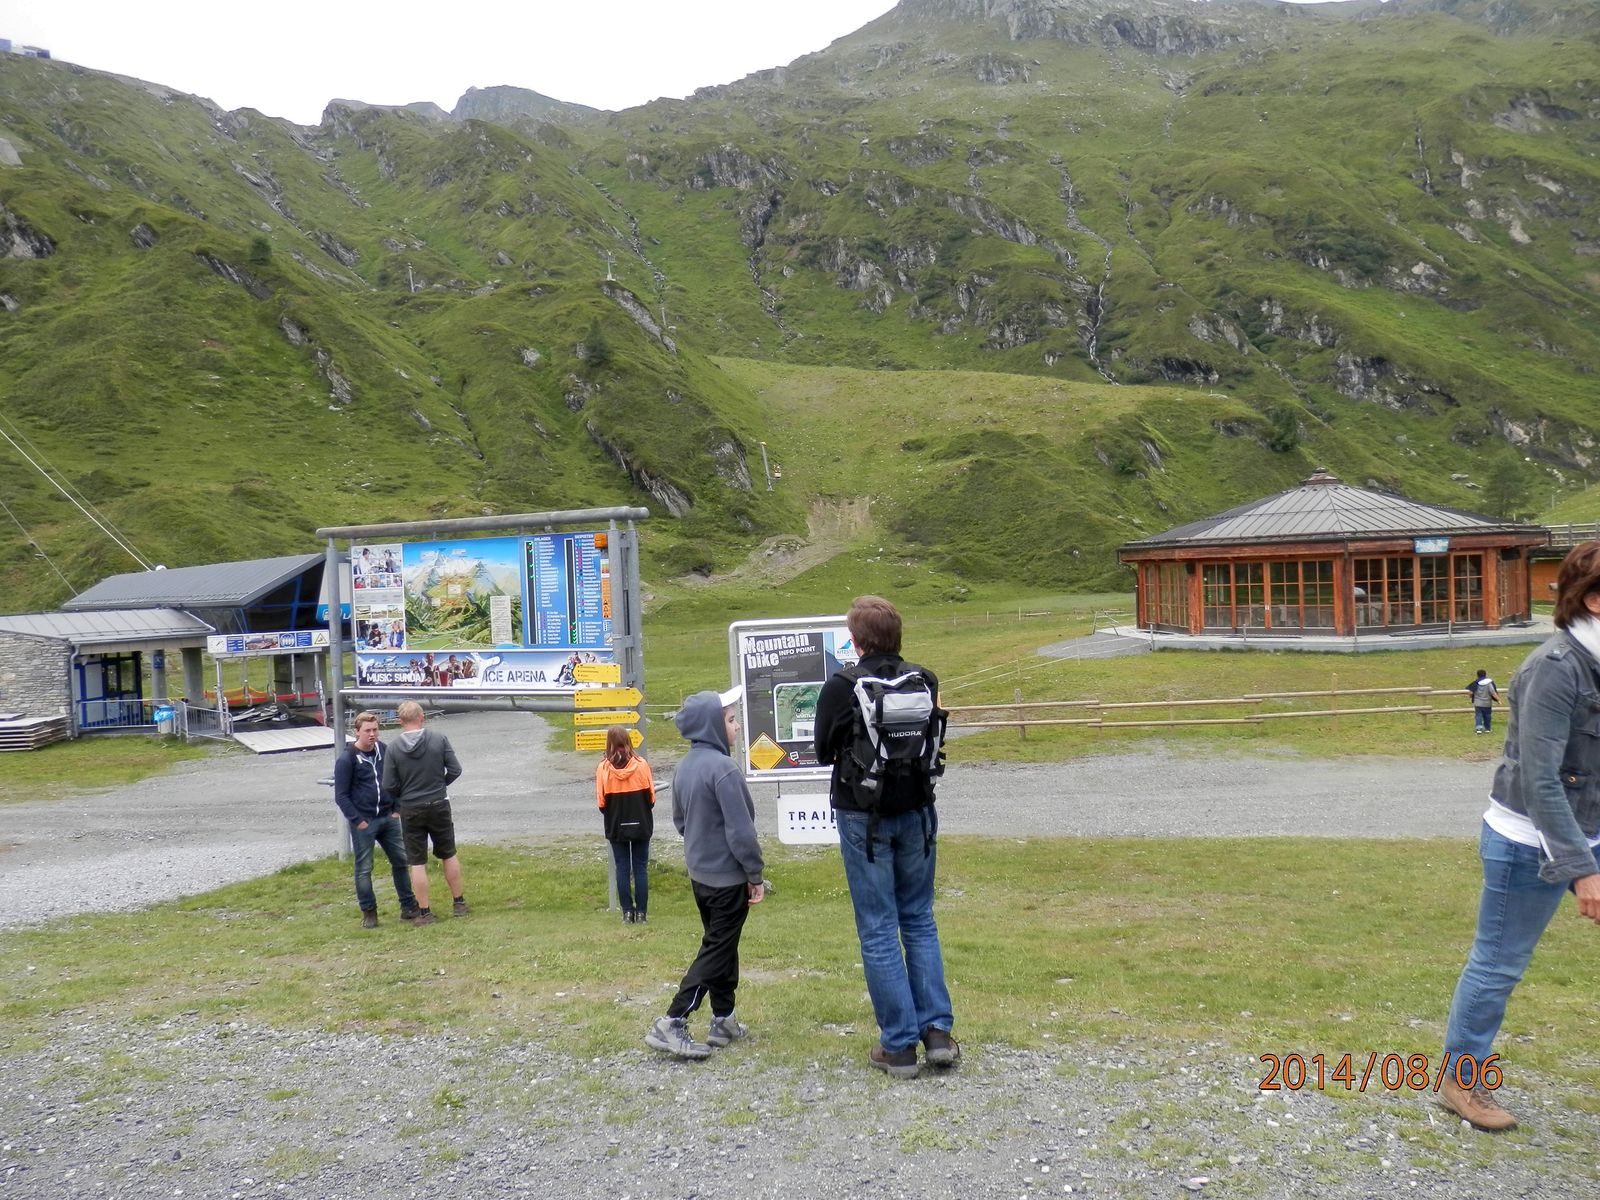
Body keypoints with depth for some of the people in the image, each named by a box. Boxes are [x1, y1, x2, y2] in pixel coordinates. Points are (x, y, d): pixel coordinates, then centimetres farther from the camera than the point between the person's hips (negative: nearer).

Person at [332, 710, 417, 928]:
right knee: (364, 869, 3)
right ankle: (368, 912, 15)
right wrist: (357, 821, -13)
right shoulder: (346, 760, -10)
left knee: (400, 860, 8)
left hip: (388, 818, 5)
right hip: (363, 822, -5)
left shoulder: (383, 750, 4)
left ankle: (409, 906, 19)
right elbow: (341, 796, -9)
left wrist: (396, 809, 6)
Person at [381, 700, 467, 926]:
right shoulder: (440, 740, -9)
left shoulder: (393, 750, -10)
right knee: (448, 855, 16)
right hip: (439, 806, 1)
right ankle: (459, 903, 23)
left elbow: (389, 786, -8)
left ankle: (424, 912, 9)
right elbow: (455, 770, -5)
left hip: (410, 810, -1)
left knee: (417, 862, 6)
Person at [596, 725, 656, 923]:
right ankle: (641, 912, 7)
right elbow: (651, 796, -4)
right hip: (641, 824, 0)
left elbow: (601, 802, -7)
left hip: (616, 827, 0)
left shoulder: (603, 768, -10)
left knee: (623, 868, 8)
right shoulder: (641, 764, -9)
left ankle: (627, 912, 8)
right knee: (641, 868, 7)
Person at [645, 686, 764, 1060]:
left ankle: (723, 1020, 27)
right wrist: (756, 873, -13)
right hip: (728, 877, -9)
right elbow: (740, 829, -21)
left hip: (699, 872, 9)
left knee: (720, 944, 19)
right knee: (717, 951, -1)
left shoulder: (683, 767, 5)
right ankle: (671, 1024, -4)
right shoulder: (723, 769, -23)